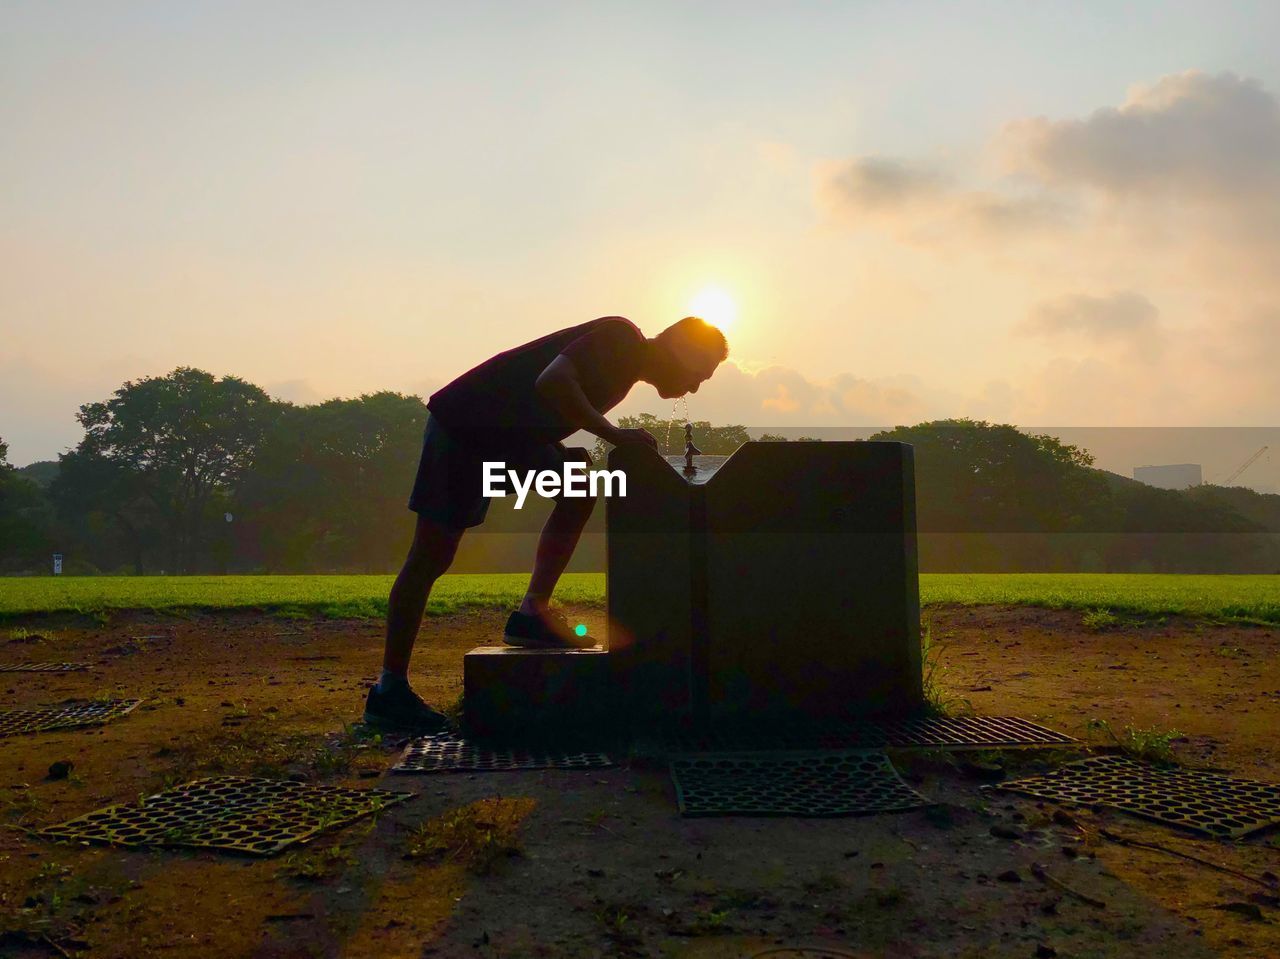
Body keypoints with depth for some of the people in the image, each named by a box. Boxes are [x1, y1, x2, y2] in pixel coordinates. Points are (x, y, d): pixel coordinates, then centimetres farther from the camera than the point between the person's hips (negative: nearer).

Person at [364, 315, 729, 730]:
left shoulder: (626, 368, 13)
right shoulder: (621, 338, -15)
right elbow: (552, 381, -31)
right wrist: (613, 434, -26)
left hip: (508, 429, 9)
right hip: (462, 419, -9)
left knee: (578, 489, -2)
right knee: (432, 554, -8)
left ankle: (531, 616, -2)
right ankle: (389, 689, -3)